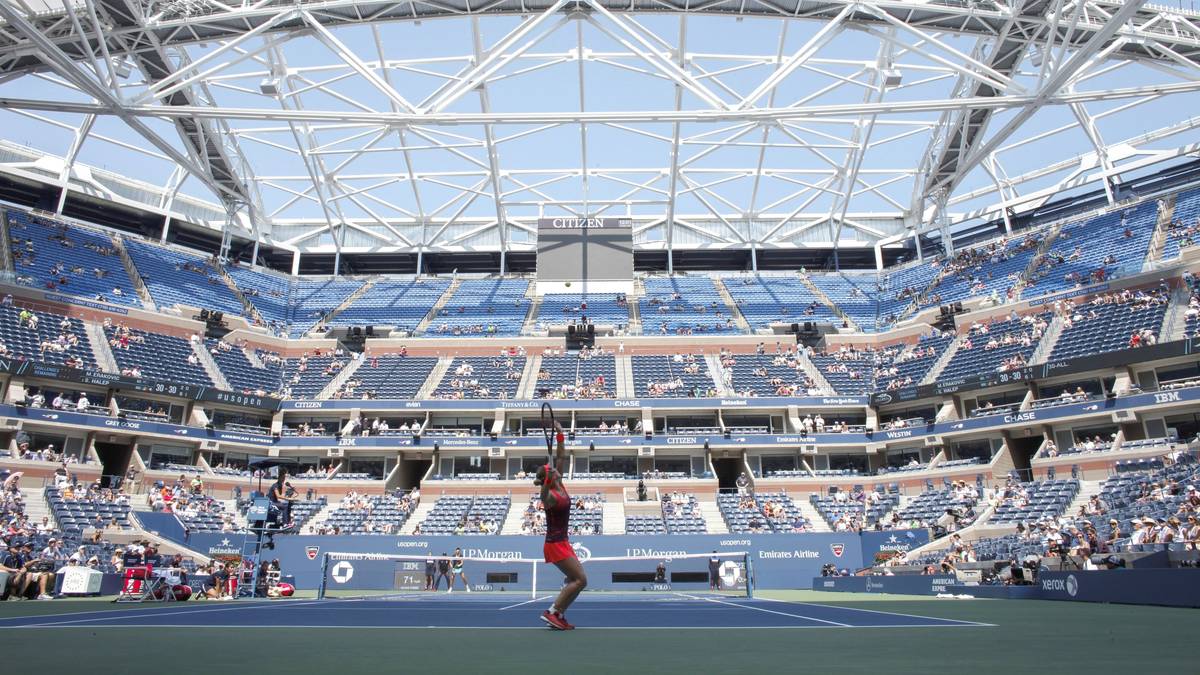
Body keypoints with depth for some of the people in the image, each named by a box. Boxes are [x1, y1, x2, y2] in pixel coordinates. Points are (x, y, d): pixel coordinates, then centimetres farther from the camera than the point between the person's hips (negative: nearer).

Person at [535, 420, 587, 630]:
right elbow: (544, 499, -47)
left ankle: (558, 616, 16)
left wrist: (560, 435, 5)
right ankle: (552, 612, -5)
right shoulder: (551, 495, -20)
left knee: (575, 579, 15)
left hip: (562, 542, 9)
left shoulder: (560, 486, 3)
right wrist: (546, 482, -64)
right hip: (555, 544, -9)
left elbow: (561, 458, 8)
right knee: (580, 580, -8)